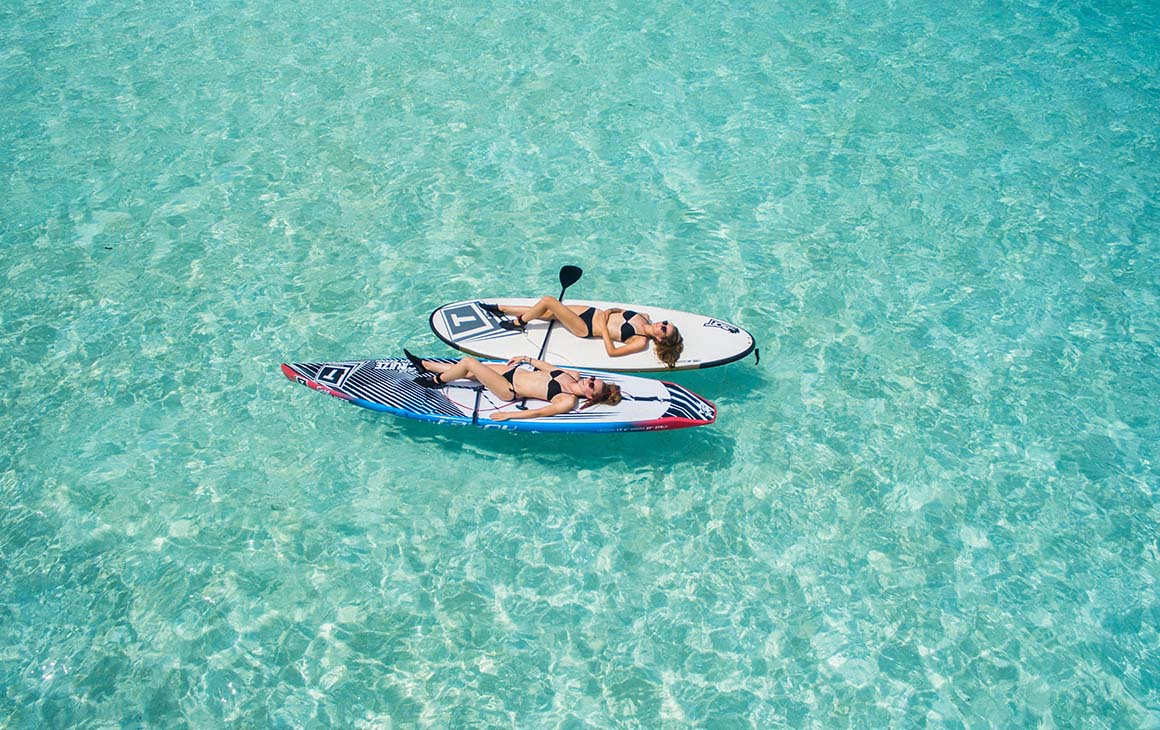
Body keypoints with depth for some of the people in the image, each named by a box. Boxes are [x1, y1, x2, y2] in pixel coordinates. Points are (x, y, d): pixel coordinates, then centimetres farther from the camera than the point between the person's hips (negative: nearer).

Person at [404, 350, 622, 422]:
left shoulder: (568, 402, -22)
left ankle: (436, 381, 14)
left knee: (469, 362, -11)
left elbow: (539, 412, -25)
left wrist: (509, 415, -26)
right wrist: (528, 359, 12)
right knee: (466, 370, 11)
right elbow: (549, 367, 15)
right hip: (518, 370, 7)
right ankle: (425, 365, 31)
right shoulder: (574, 376, 0)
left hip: (510, 390, -7)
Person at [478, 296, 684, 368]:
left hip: (586, 329, -7)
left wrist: (603, 325, -21)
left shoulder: (641, 342, -19)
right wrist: (608, 311, -2)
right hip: (591, 312, 7)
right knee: (545, 312, 5)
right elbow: (620, 310, 17)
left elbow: (612, 352, -23)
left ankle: (517, 323, 10)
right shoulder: (643, 317, 2)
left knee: (548, 301, -15)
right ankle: (500, 309, 22)